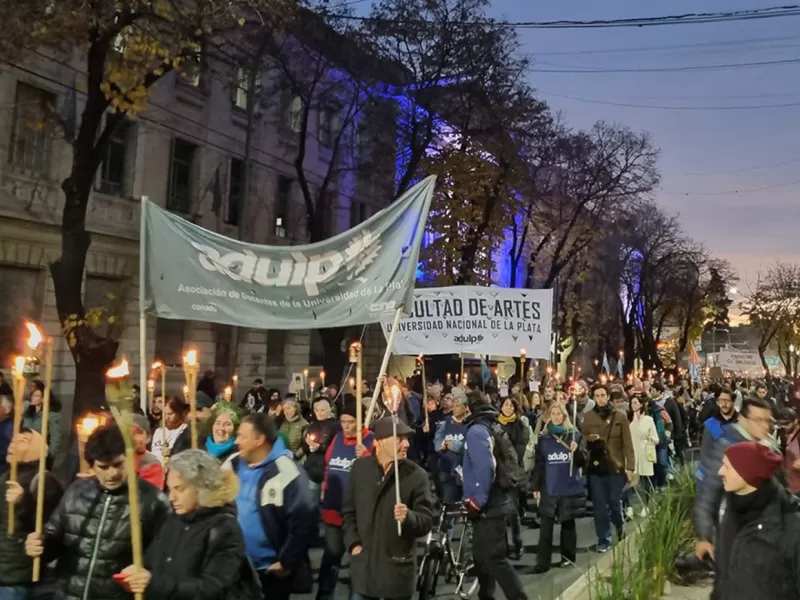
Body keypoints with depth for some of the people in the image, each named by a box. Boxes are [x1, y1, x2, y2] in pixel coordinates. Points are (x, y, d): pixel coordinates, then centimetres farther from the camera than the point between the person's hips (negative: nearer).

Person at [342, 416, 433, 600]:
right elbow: (348, 510, 10)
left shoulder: (416, 474, -8)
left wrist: (408, 517, -28)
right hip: (363, 564, 3)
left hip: (397, 568, -2)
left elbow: (427, 521, -8)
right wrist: (353, 543, 0)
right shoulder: (360, 467, 1)